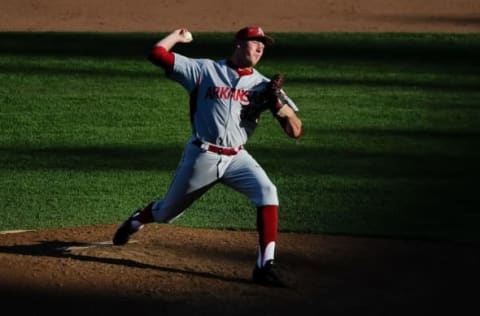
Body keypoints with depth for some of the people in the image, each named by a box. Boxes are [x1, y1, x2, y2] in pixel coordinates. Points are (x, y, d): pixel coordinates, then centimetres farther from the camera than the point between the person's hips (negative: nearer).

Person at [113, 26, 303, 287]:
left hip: (237, 158, 2)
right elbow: (157, 54, -8)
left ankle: (265, 266, -26)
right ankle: (137, 220, 52)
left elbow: (295, 131, -1)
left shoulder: (263, 85, 4)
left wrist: (283, 107, -21)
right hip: (201, 156, -2)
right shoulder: (205, 70, -2)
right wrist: (179, 35, 7)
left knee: (267, 193, -26)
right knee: (167, 212, 14)